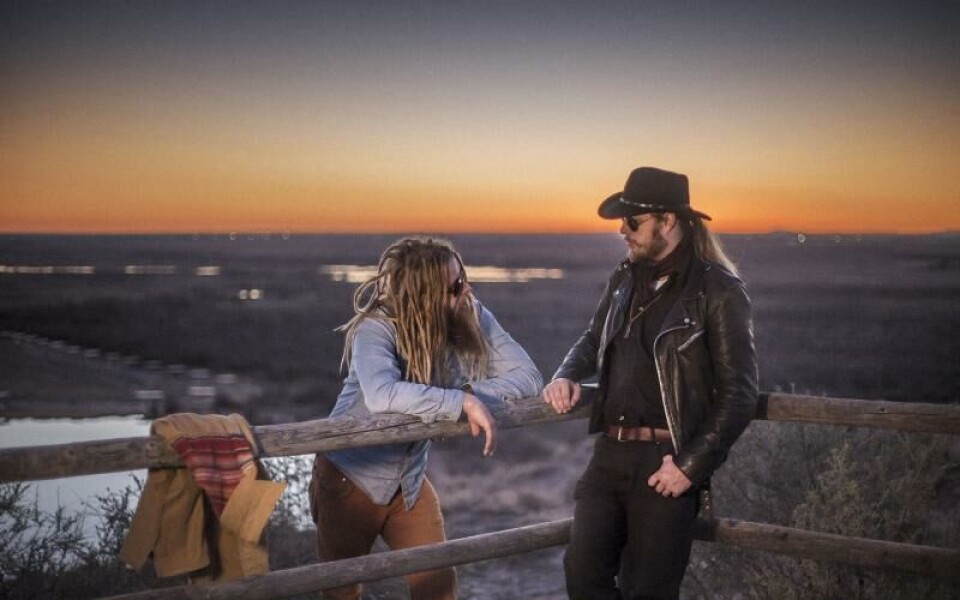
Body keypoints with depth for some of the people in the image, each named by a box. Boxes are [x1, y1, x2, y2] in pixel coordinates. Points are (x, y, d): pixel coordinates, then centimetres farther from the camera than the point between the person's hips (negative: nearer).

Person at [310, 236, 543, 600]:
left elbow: (527, 376, -14)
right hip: (350, 478, -4)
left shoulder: (473, 318, -12)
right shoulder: (377, 328, -26)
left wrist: (473, 394, -29)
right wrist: (461, 403, -43)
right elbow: (381, 394, -45)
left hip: (411, 481, 4)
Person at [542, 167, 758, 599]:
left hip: (666, 461, -6)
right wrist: (566, 375, 5)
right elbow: (594, 340, 27)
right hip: (610, 453, 6)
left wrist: (690, 466, -15)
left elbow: (738, 396, -11)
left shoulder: (719, 291, -10)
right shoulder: (625, 279, 11)